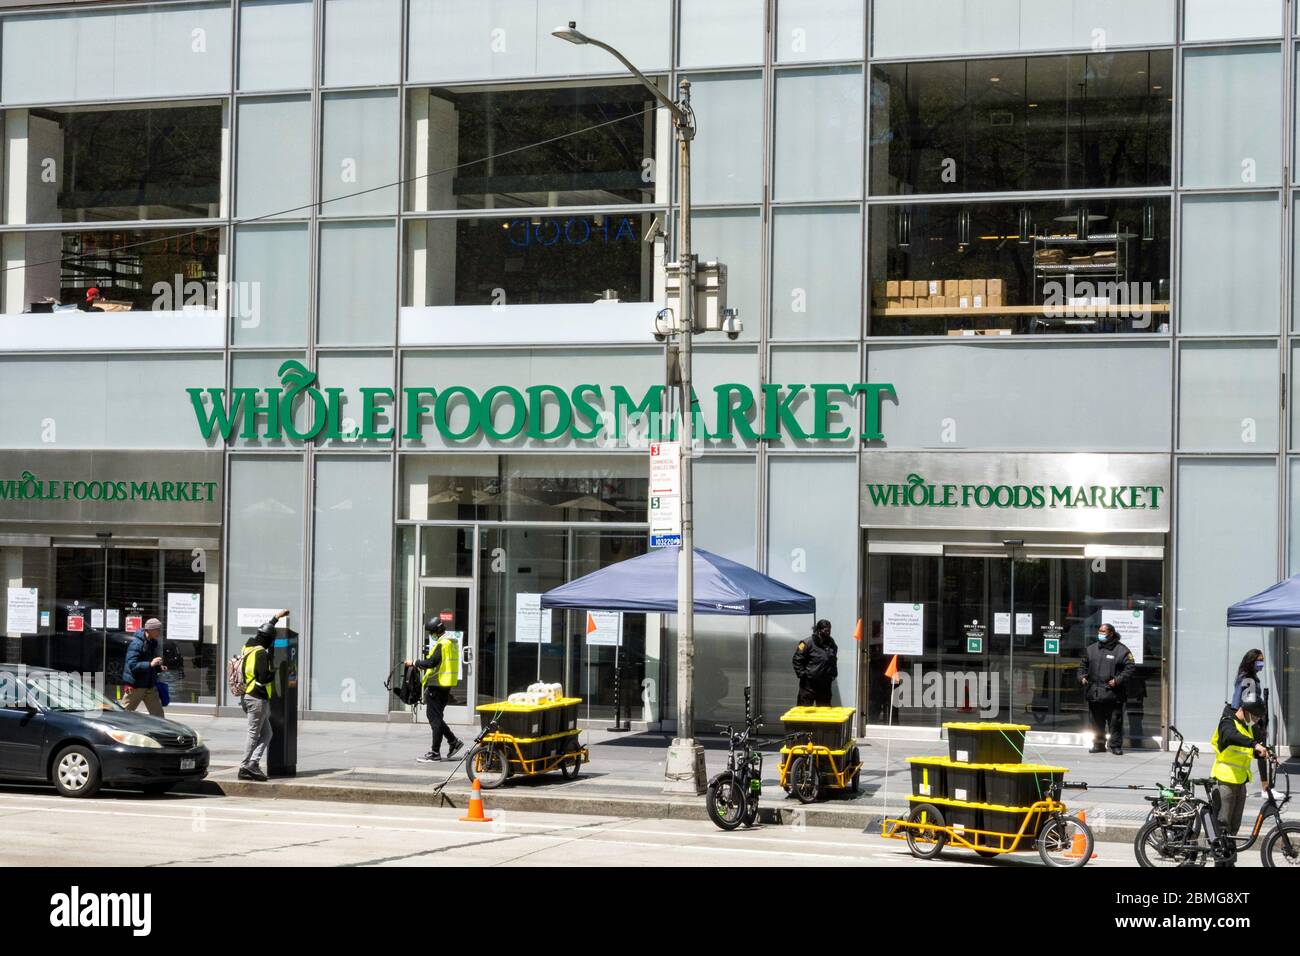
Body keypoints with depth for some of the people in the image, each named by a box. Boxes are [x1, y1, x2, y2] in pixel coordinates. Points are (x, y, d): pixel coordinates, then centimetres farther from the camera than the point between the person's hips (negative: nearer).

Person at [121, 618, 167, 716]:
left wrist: (159, 668, 3)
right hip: (136, 685, -8)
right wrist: (150, 664, -30)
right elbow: (132, 665, -26)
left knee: (158, 713, 5)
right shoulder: (136, 643, -18)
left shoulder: (153, 643, 9)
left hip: (150, 686, 8)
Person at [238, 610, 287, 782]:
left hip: (247, 697, 9)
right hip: (257, 698, -9)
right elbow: (263, 677, -23)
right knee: (254, 734, -4)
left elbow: (262, 633, 31)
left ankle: (253, 764, 0)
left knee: (266, 734, 10)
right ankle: (246, 766, -3)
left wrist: (276, 618, 41)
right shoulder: (261, 653, -16)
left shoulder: (249, 646, 11)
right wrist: (274, 671, -2)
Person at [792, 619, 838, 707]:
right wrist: (802, 674, -12)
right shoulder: (808, 643, -12)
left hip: (825, 683, 6)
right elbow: (797, 659, -8)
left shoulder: (831, 643, 8)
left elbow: (833, 660, 22)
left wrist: (833, 673, 14)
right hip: (809, 683, -6)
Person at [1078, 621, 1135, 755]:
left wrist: (1118, 680, -14)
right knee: (1097, 722, 10)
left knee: (1115, 722, -1)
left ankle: (1116, 745, 7)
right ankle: (1099, 744, 19)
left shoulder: (1121, 650, -2)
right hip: (1094, 693, 4)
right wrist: (1082, 676, 2)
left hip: (1113, 693, -4)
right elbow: (1083, 665, 20)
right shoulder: (1091, 649, 12)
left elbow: (1130, 668, -4)